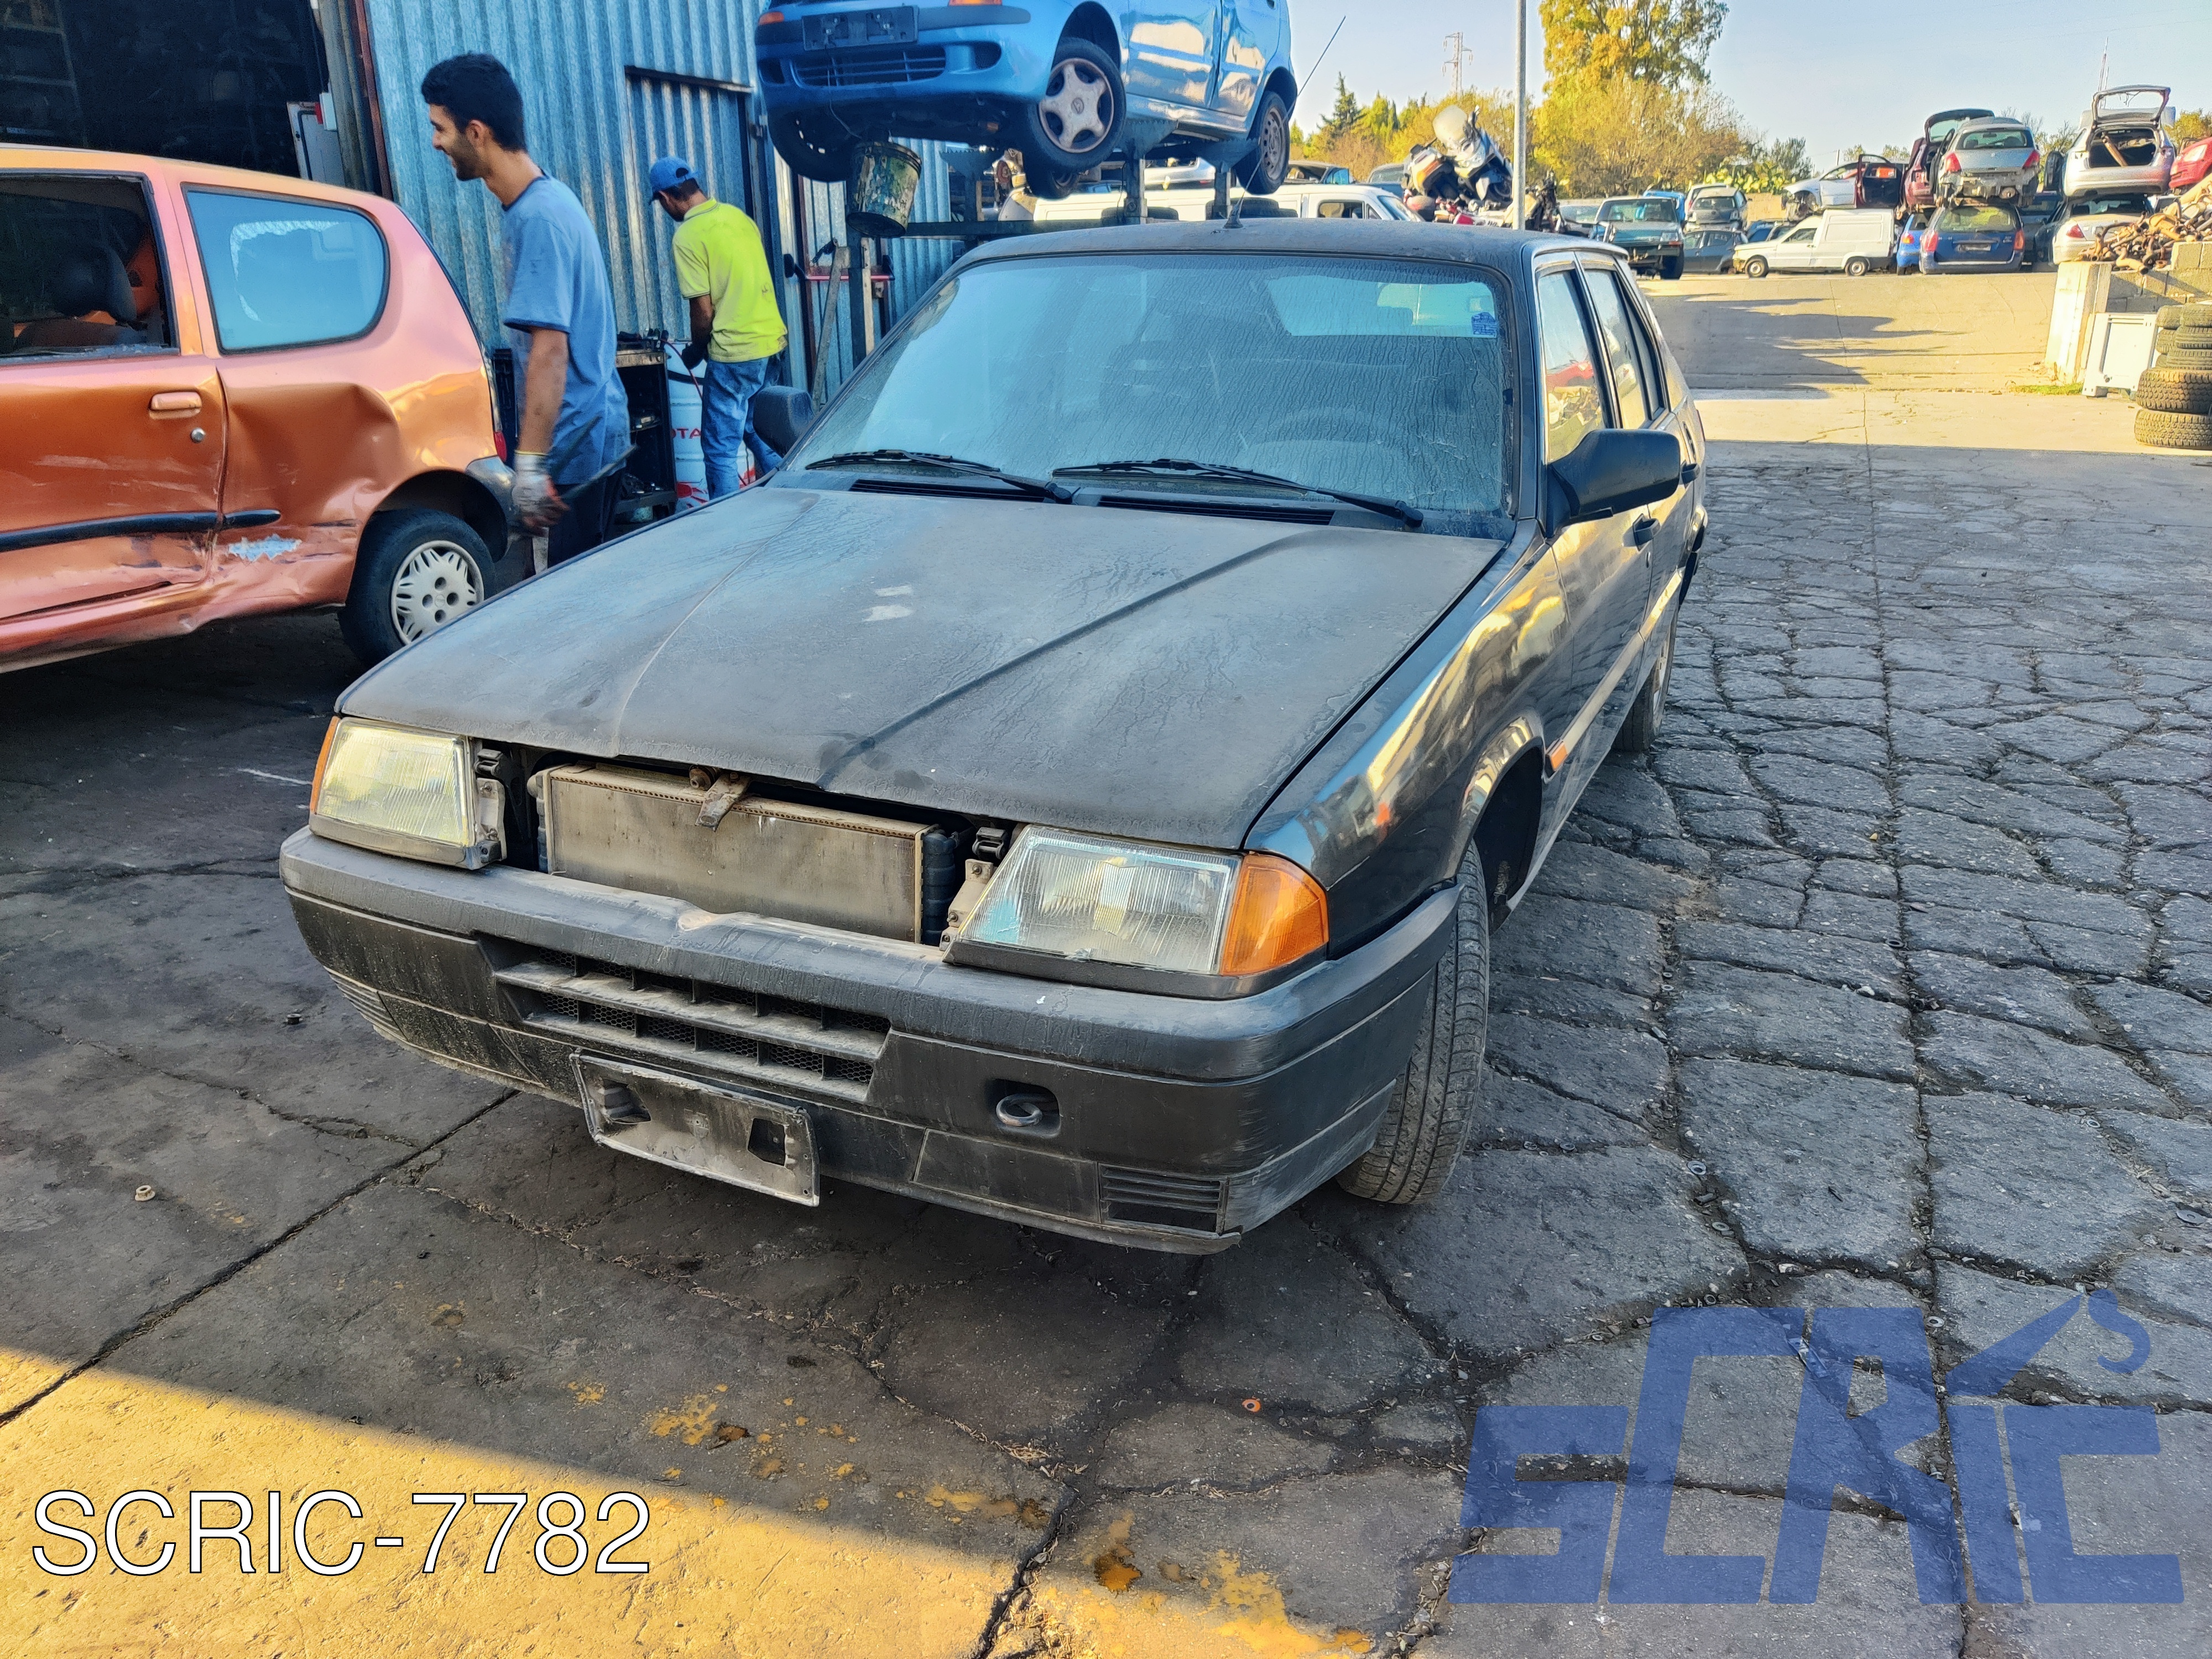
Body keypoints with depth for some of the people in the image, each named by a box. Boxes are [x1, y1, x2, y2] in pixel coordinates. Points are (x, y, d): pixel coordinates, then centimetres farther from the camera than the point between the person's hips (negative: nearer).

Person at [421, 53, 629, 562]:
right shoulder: (545, 196, 12)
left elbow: (549, 351, -24)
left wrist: (530, 463, -24)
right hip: (593, 426, 10)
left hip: (576, 440, -10)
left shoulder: (537, 218, -18)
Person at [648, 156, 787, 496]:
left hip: (734, 353, -8)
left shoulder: (688, 236, -12)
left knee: (720, 449, 0)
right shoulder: (738, 215, 10)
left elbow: (704, 309, -13)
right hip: (772, 341, 8)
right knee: (761, 435, 20)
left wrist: (695, 351, 6)